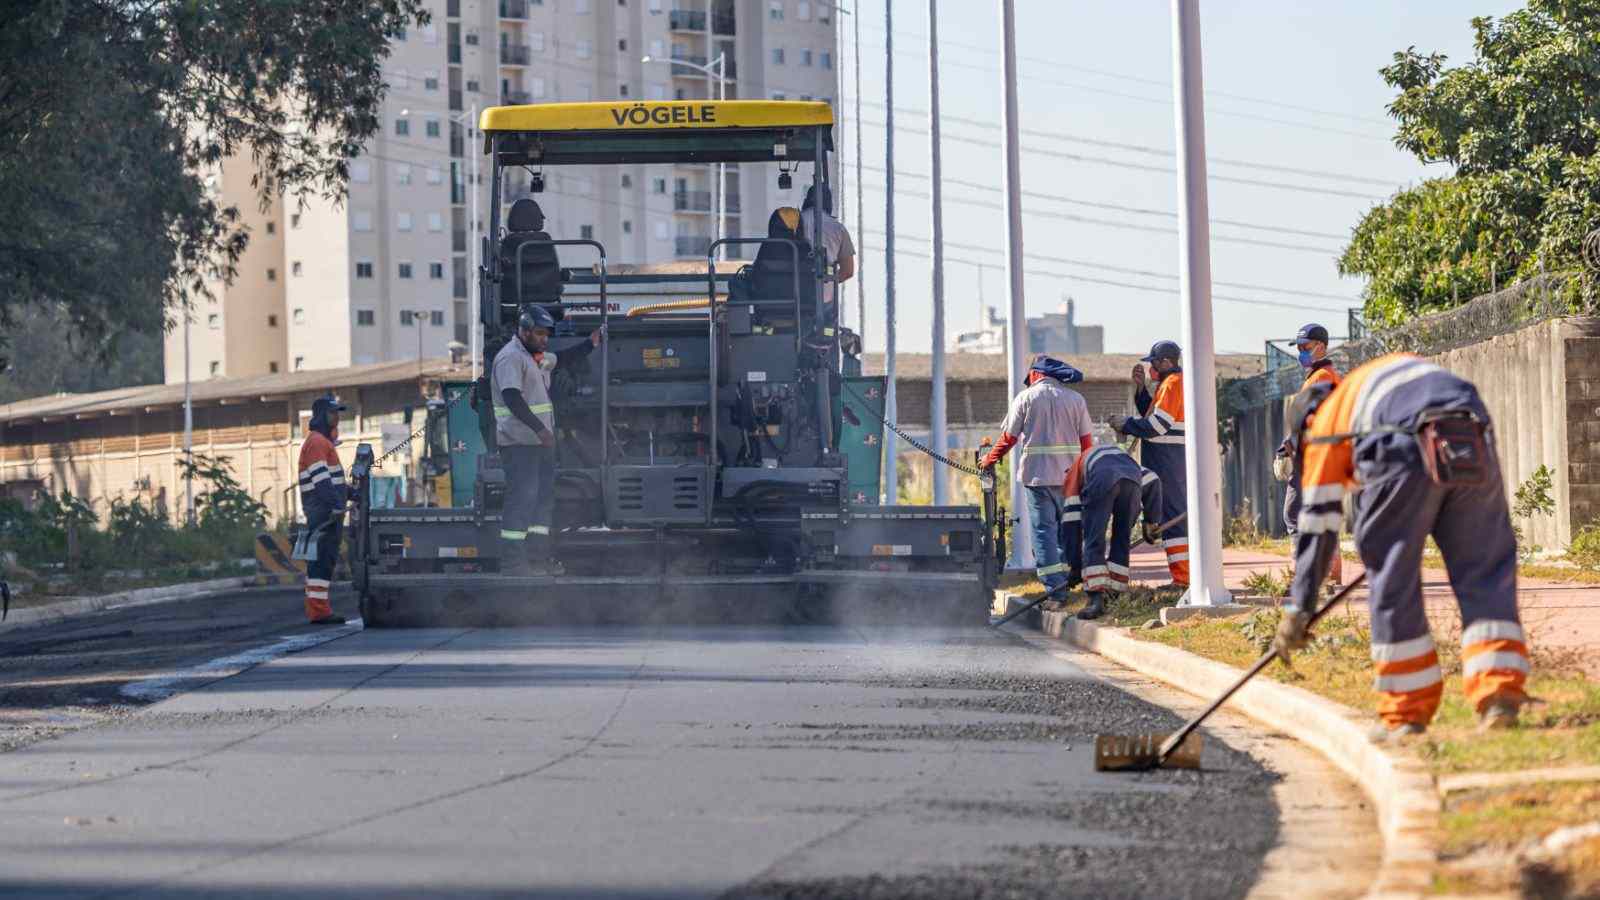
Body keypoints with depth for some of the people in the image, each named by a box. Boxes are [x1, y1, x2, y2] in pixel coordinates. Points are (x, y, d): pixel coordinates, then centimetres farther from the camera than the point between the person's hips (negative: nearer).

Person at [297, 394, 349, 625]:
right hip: (323, 510, -11)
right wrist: (335, 505, -27)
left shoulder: (324, 441, 23)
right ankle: (319, 611, -16)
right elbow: (321, 477, -21)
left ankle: (317, 610, 15)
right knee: (322, 559, -12)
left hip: (326, 511, 11)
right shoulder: (317, 442, -11)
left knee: (320, 560, 11)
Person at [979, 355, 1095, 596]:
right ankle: (1068, 576, 15)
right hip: (1070, 474, 3)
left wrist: (989, 461, 16)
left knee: (1044, 528, -1)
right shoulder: (1075, 399, 7)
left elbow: (1008, 438, 1)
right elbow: (1086, 440, 5)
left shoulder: (1025, 398, 0)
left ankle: (1054, 585, -9)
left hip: (1037, 474, -3)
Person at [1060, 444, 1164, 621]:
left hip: (1101, 484, -3)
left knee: (1093, 542, 2)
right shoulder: (1123, 455, 46)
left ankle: (1097, 599, -10)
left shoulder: (1076, 470, 35)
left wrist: (1075, 565, 30)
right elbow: (1151, 480, 29)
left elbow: (1071, 520, 28)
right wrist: (1152, 521, 31)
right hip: (1132, 482, 3)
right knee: (1122, 542, 17)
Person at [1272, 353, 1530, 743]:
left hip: (1405, 449, -4)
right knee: (1485, 571, 12)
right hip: (1474, 443, 4)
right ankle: (1500, 693, 2)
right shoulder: (1398, 365, 41)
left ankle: (1407, 714, 15)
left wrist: (1298, 609, 24)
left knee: (1395, 578, 9)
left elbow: (1317, 523, 21)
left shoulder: (1324, 422, 25)